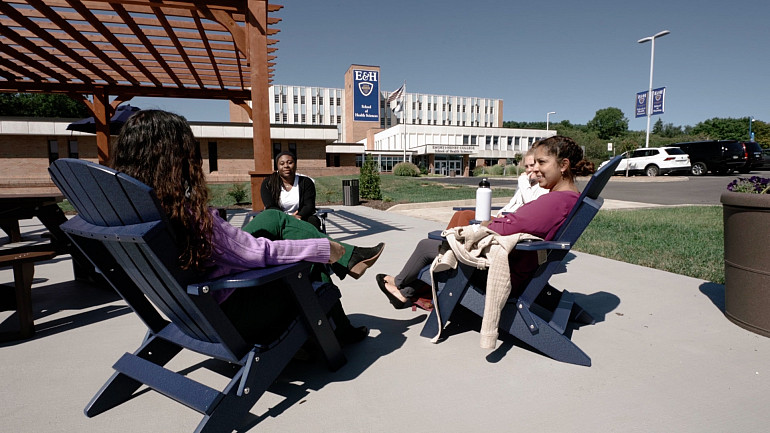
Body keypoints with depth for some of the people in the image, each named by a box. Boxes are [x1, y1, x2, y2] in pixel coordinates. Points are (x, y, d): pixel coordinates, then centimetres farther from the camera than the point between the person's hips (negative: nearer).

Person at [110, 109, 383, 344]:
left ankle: (350, 256, 18)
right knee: (308, 266, 8)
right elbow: (256, 252, -27)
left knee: (276, 218, 9)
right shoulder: (184, 210, -32)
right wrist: (322, 247, -16)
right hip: (227, 315, -8)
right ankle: (339, 330, 29)